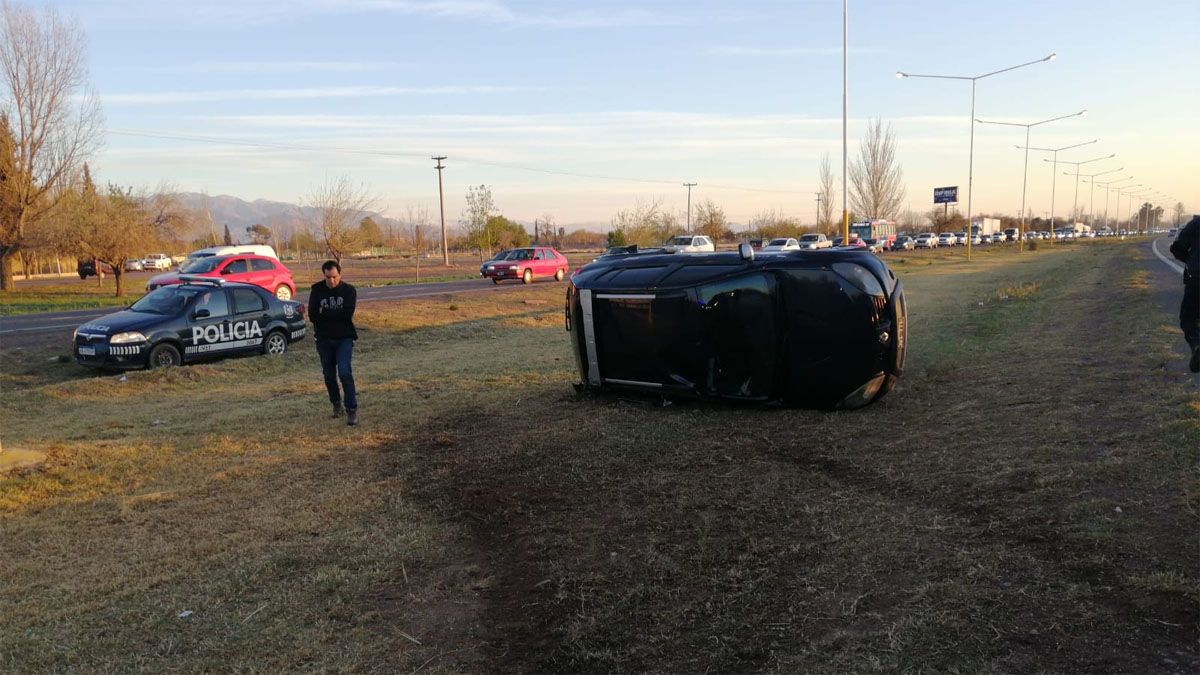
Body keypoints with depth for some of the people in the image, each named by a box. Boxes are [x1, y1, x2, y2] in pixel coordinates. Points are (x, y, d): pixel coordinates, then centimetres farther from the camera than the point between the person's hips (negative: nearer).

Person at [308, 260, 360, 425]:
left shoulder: (349, 291, -5)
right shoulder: (317, 290, -1)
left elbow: (347, 315, -18)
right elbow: (312, 315, -11)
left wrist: (324, 312, -14)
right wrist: (336, 315, -16)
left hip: (344, 339, -3)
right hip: (324, 339, 3)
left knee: (344, 373, -15)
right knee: (329, 374, 12)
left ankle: (352, 409, -8)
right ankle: (336, 403, 33)